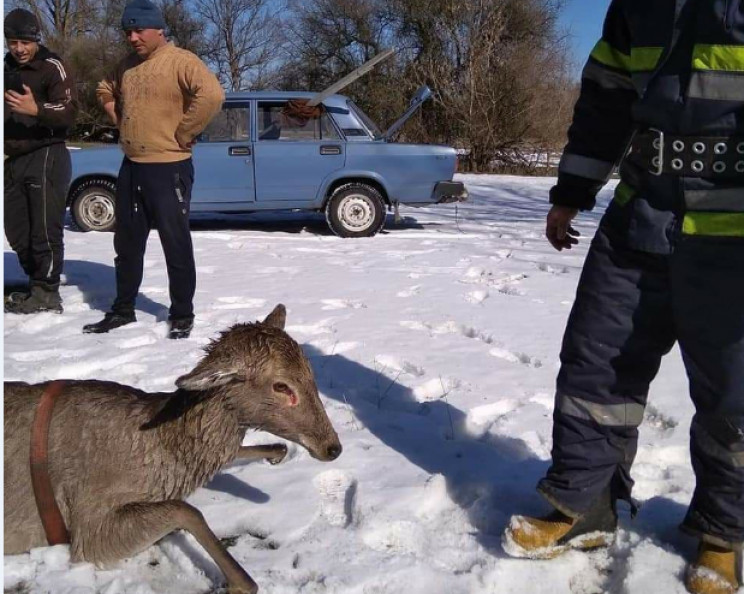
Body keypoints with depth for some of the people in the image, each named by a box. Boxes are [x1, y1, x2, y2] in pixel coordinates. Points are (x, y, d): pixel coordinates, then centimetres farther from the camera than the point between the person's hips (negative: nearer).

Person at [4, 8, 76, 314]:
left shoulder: (52, 66, -7)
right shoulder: (6, 68, 17)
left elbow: (69, 111, -18)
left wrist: (36, 109, -35)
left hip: (46, 157, -8)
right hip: (13, 160, 8)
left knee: (45, 230, -7)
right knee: (17, 231, 11)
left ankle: (47, 293, 1)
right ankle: (37, 286, 22)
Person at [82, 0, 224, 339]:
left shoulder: (180, 62, -12)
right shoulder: (126, 66, 12)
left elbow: (212, 95, -28)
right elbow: (106, 92, 30)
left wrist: (182, 134, -20)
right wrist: (121, 124, 13)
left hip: (169, 168, -8)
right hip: (130, 167, 8)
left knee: (176, 244, 1)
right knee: (127, 243, 15)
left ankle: (182, 315, 12)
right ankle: (123, 309, 28)